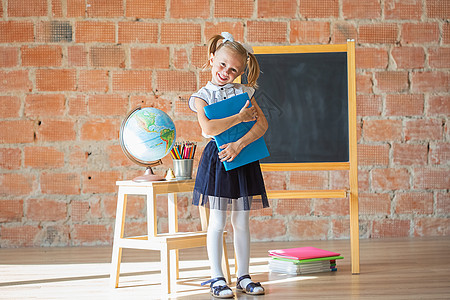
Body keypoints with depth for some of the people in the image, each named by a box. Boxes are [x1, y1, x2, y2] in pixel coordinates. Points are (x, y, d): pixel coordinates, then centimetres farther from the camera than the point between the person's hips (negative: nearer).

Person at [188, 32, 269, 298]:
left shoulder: (244, 92, 7)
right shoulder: (202, 96, -1)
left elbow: (262, 124, -4)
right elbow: (208, 128, -18)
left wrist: (240, 144, -17)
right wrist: (240, 118, -16)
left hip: (243, 159, 3)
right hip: (217, 160, -3)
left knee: (242, 222, 8)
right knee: (217, 222, -1)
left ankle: (243, 276, 17)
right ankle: (217, 278, 7)